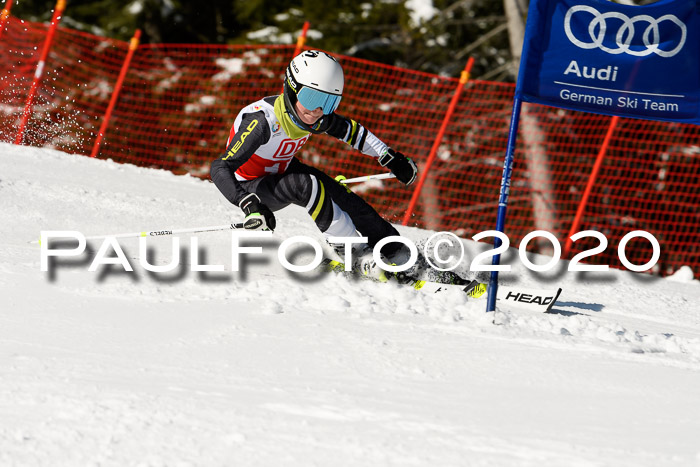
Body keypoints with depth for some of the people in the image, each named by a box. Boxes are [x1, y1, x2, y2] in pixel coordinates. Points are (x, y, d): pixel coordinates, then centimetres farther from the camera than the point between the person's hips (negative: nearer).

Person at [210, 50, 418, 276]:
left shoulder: (318, 117, -17)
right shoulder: (262, 120, -36)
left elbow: (352, 131, 5)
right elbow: (220, 168, -40)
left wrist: (390, 158, 9)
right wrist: (249, 204, -54)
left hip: (281, 171, 6)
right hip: (249, 187, -6)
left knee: (341, 196, -13)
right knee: (307, 186, -30)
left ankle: (394, 251, 1)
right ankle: (354, 253, -17)